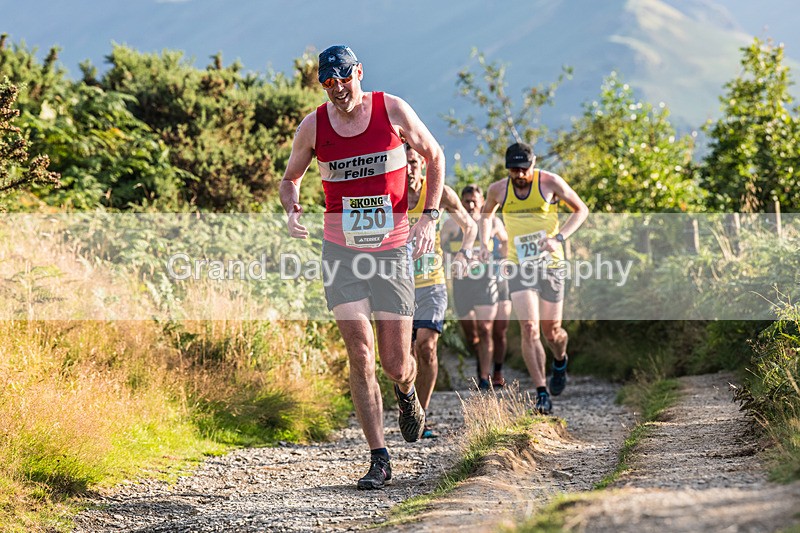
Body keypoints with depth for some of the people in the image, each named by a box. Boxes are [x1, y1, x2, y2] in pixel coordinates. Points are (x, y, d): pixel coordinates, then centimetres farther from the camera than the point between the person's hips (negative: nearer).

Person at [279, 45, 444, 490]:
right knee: (360, 353, -11)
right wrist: (292, 210, -7)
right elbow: (291, 178, 15)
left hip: (393, 250, -1)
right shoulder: (313, 126, -1)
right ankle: (380, 459, -3)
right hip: (341, 250, 1)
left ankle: (407, 394, 39)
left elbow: (435, 156, 8)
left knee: (396, 363, 0)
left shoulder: (393, 110, -4)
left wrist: (430, 217, -2)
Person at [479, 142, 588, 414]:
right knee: (529, 329, -14)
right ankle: (542, 394, -13)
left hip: (550, 264, -1)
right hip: (519, 267, 1)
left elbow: (581, 210, 3)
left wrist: (558, 237, -11)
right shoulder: (498, 190, 0)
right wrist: (484, 243, 7)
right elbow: (486, 214, 22)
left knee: (551, 331, 6)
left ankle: (560, 361, 43)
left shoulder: (550, 183, -7)